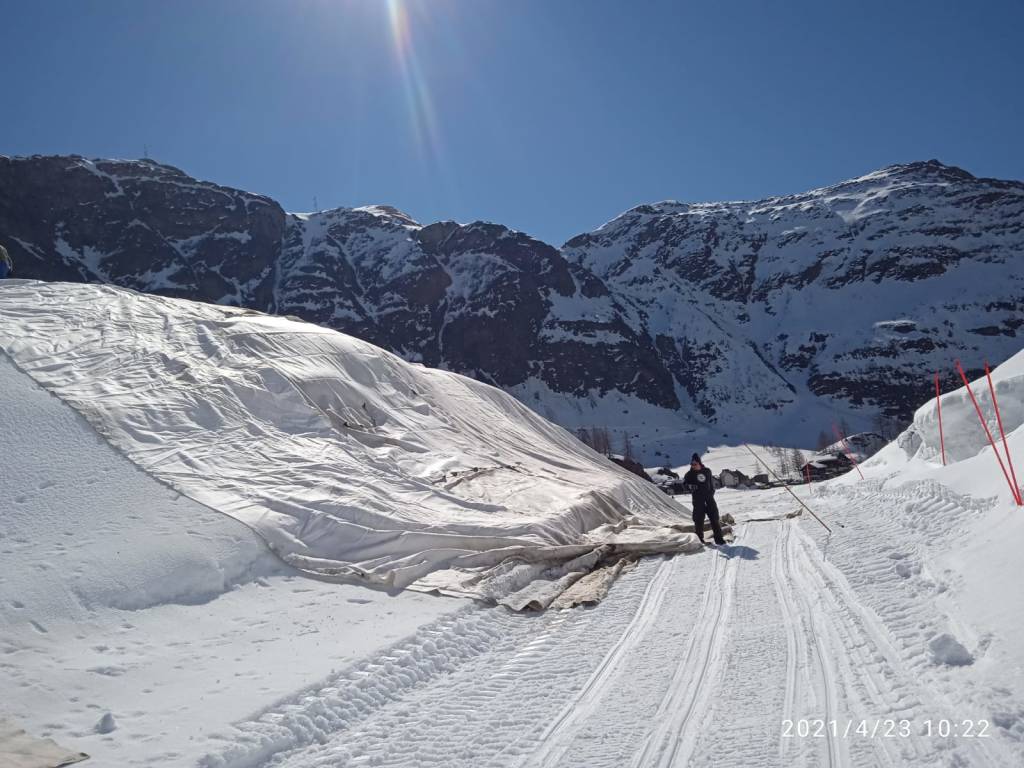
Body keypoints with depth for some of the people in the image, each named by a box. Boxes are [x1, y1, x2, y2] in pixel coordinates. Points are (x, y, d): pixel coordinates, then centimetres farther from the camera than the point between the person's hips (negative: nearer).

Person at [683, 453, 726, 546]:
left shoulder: (707, 471, 7)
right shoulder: (689, 474, 0)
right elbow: (684, 486, 0)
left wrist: (712, 492, 13)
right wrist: (690, 487, -20)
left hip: (709, 499, 2)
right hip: (698, 500, -2)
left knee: (714, 518, 2)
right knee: (699, 520, 0)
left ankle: (718, 538, 7)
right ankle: (699, 538, 11)